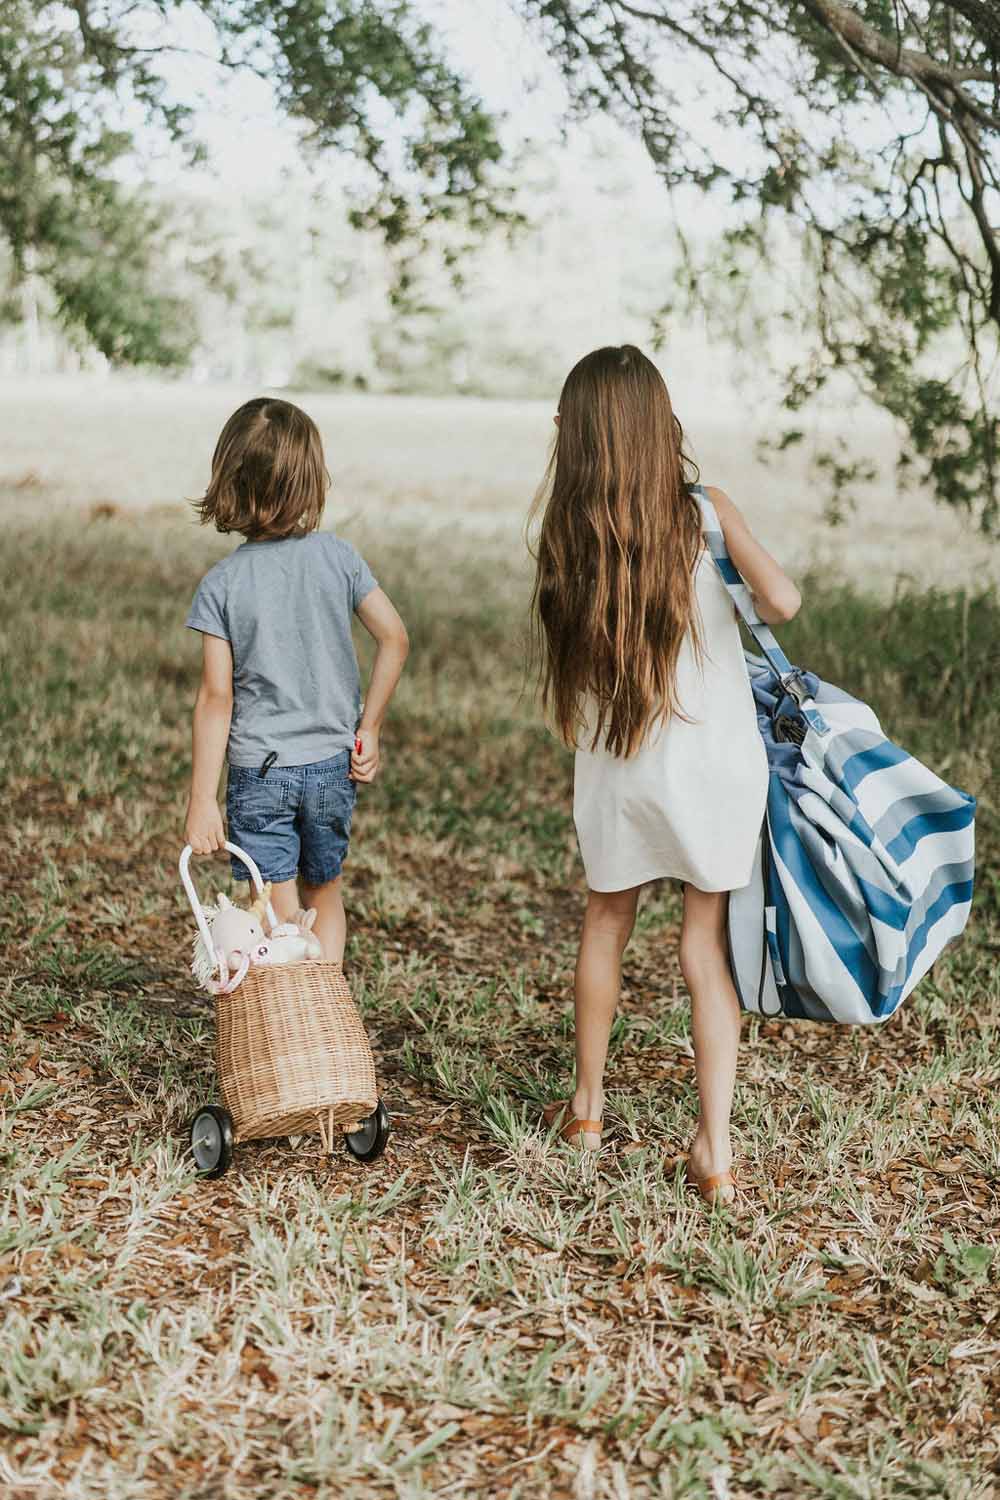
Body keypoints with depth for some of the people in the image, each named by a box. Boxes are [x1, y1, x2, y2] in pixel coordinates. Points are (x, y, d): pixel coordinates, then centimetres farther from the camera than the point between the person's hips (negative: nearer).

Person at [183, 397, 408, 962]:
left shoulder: (222, 583, -10)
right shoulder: (337, 555, -5)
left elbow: (217, 698, -12)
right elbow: (395, 638, -8)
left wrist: (202, 799, -8)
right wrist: (368, 728, 3)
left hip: (259, 772, -2)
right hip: (333, 765, 3)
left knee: (280, 918, 5)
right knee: (324, 891, 23)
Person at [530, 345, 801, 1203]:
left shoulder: (566, 529, -4)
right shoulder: (705, 514, -10)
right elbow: (781, 599, -22)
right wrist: (765, 609, -4)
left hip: (614, 772, 2)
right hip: (713, 767, -2)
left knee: (605, 928, 21)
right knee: (708, 949, 7)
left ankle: (586, 1109, 35)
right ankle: (715, 1148, 7)